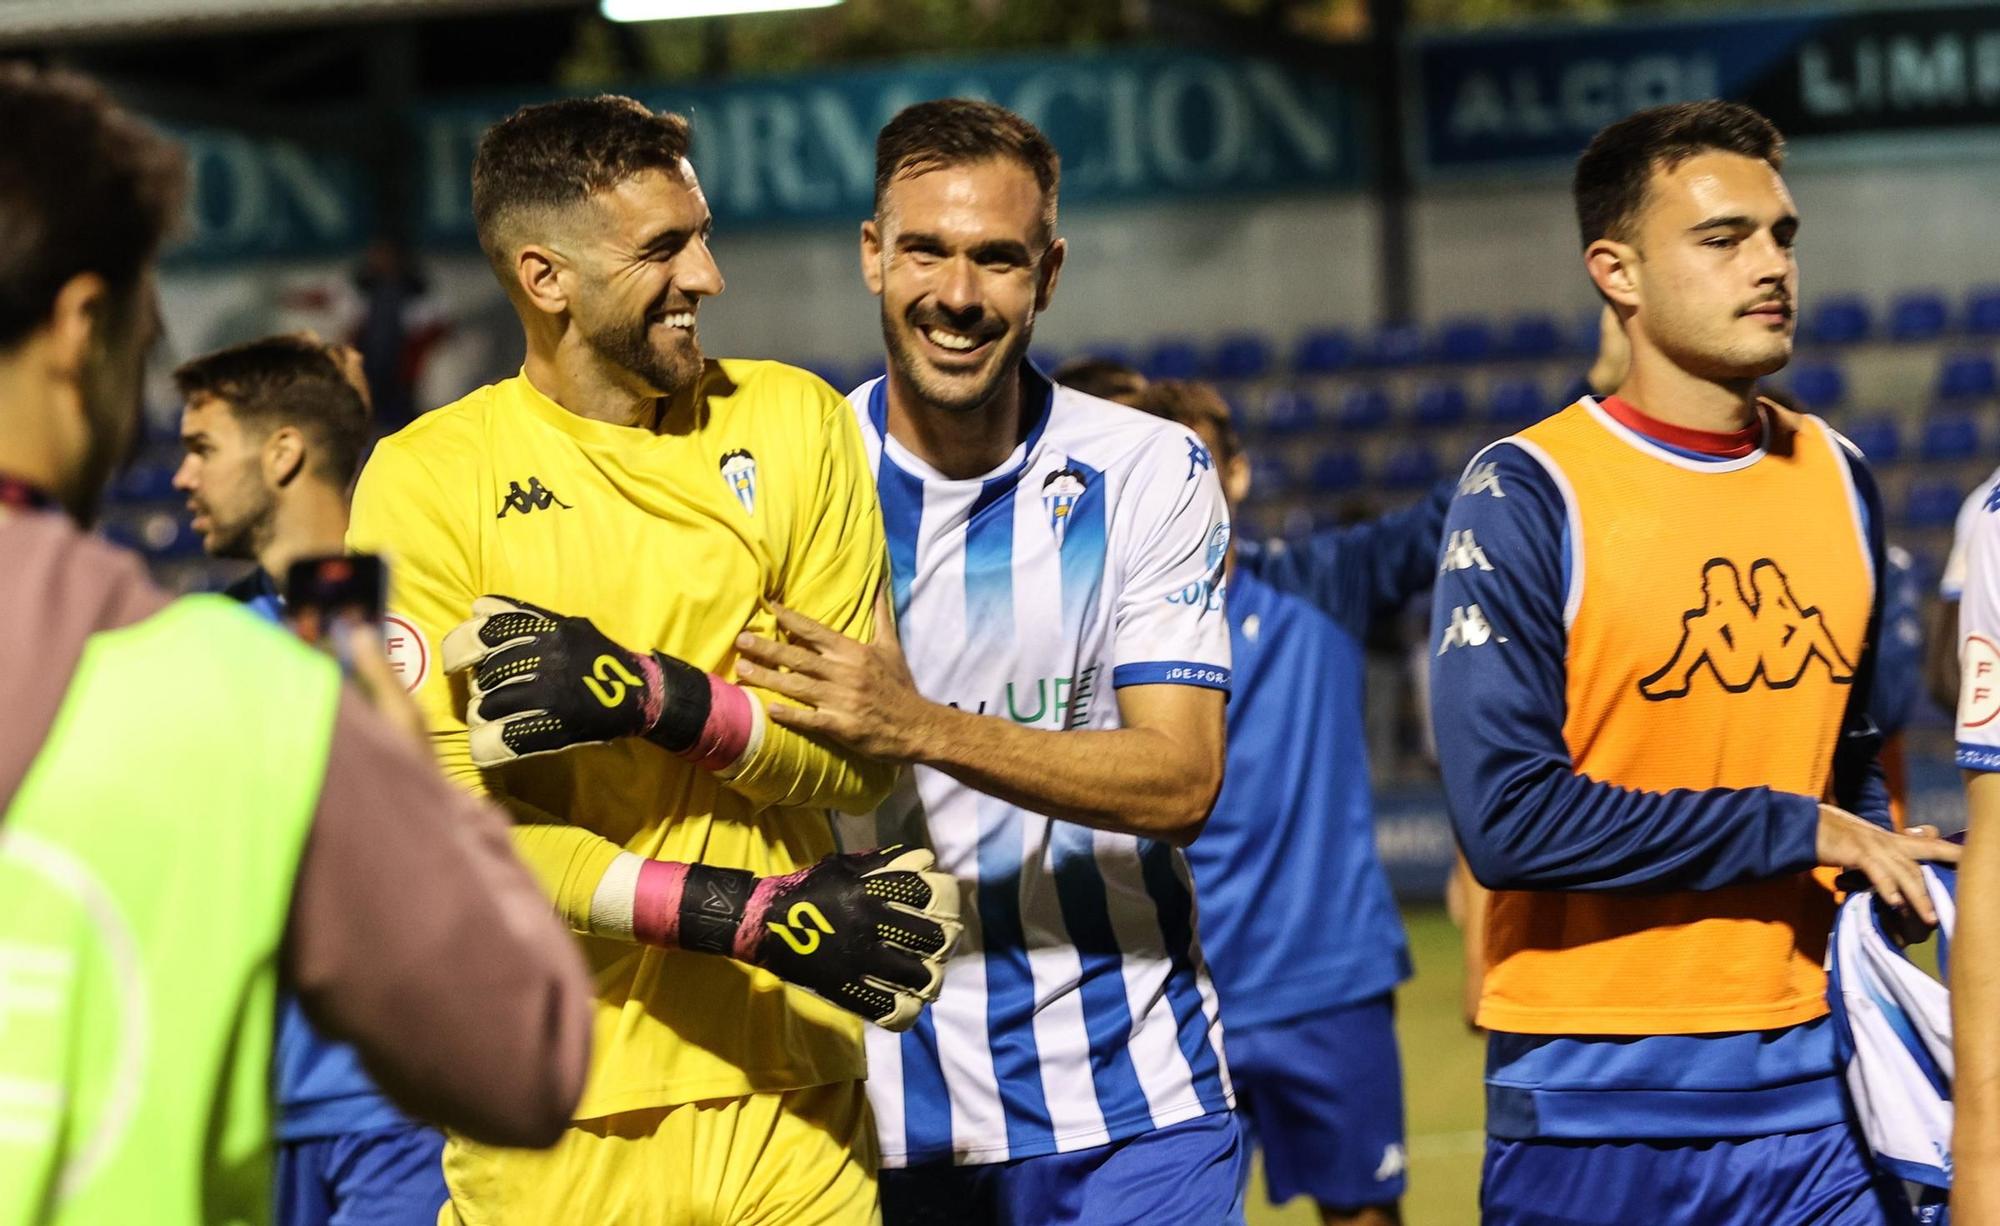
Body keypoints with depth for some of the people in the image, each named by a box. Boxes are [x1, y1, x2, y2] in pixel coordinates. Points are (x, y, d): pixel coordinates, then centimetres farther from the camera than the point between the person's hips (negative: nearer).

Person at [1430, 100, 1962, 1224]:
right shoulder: (1527, 494, -8)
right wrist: (1800, 833, -12)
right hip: (1594, 1112, -4)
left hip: (1816, 1090, 5)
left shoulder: (1839, 483, 10)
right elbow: (1510, 816, -17)